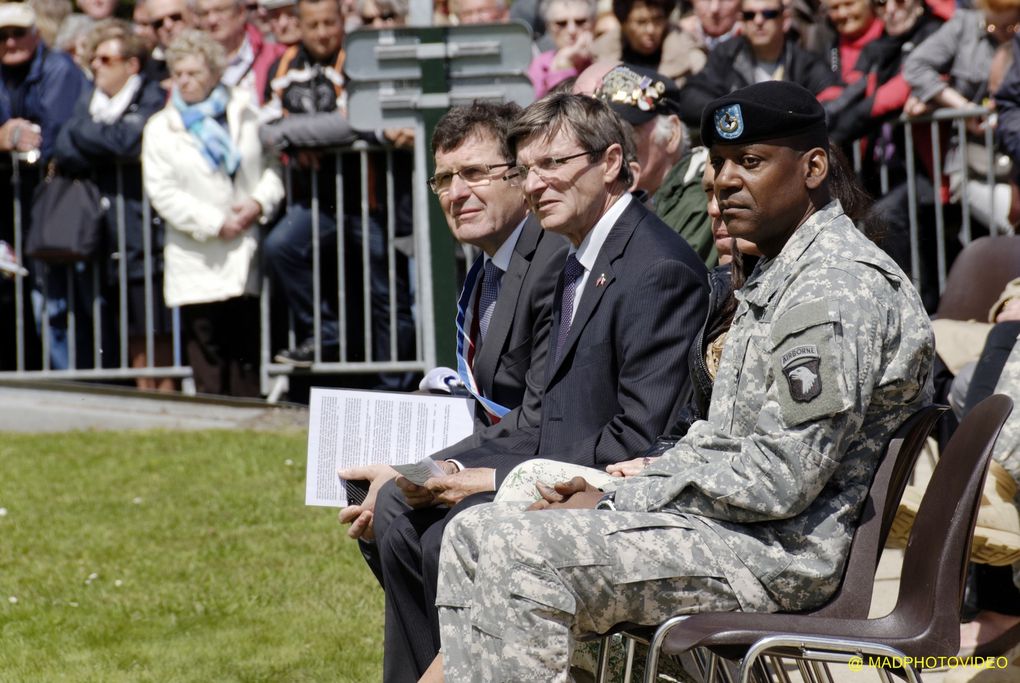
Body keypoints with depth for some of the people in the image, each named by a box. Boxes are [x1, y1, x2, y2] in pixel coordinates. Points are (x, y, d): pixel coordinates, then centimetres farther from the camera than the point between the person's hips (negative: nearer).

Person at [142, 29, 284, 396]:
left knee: (247, 349, 3)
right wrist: (215, 224, -10)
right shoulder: (161, 128, 3)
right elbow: (162, 192, -4)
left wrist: (260, 203, -8)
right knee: (208, 350, -4)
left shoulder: (244, 114, 9)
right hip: (198, 264, -2)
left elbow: (272, 165, 12)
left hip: (245, 253, 2)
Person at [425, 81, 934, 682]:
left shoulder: (839, 287, -15)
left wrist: (617, 504, -14)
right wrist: (609, 501, 3)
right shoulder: (777, 278, 19)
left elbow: (781, 478, -22)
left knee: (523, 553, -23)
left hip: (785, 553, -11)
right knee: (478, 532, 6)